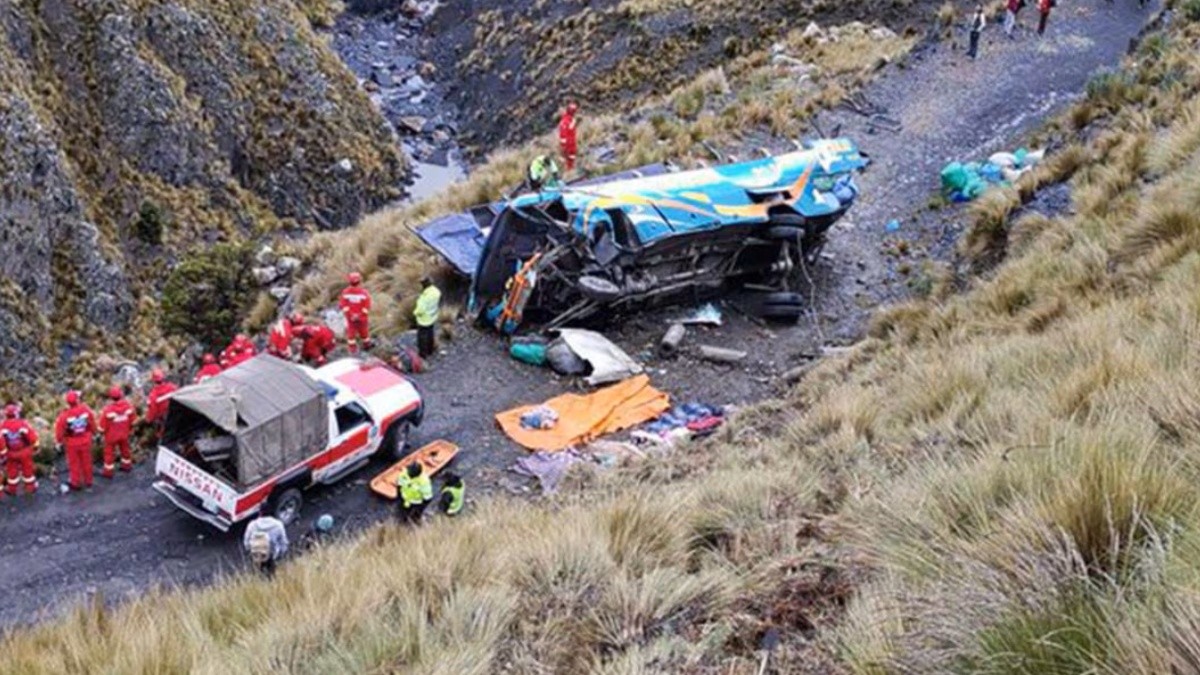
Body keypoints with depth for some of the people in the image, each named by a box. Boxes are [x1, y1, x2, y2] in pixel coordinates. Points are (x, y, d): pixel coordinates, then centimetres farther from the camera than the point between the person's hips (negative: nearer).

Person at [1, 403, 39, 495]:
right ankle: (30, 487, 27)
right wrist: (35, 447, 4)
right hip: (24, 452, -1)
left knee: (12, 471, 17)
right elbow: (32, 436, -13)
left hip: (11, 453, 1)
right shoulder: (23, 424, -21)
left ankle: (12, 489, 28)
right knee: (27, 469, 15)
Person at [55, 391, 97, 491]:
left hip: (72, 444, -2)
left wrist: (59, 441, 3)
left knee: (74, 463, 15)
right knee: (86, 461, 19)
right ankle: (88, 481, 34)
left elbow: (59, 430, -15)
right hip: (86, 441, 2)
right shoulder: (86, 410, -19)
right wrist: (92, 432, 16)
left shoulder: (64, 415, -26)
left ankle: (76, 484, 28)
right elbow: (92, 424, -3)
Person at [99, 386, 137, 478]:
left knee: (109, 452, 14)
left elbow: (103, 425, -18)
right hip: (124, 434, 4)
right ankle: (126, 465, 45)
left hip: (111, 435, -4)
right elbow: (133, 421, -3)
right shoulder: (128, 406, -18)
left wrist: (101, 431, 2)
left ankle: (108, 471, 26)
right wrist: (130, 430, 14)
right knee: (125, 449, 25)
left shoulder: (108, 409, -31)